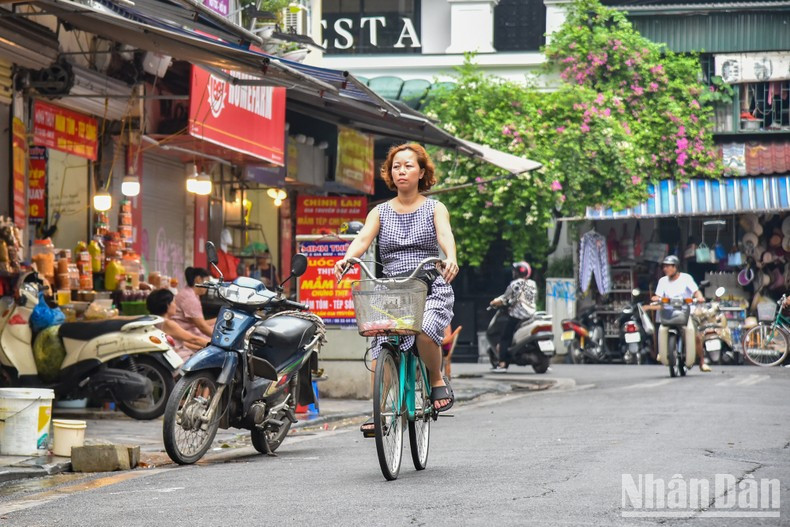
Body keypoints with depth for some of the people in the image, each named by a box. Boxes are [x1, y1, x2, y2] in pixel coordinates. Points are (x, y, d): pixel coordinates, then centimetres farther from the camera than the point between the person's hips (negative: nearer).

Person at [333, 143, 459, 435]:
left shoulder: (435, 209, 7)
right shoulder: (380, 212, 12)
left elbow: (445, 235, -13)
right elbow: (363, 238, -4)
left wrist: (450, 258, -36)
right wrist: (347, 259, -27)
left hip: (431, 290, -3)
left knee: (425, 330, -31)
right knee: (382, 351, -12)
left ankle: (437, 380, -6)